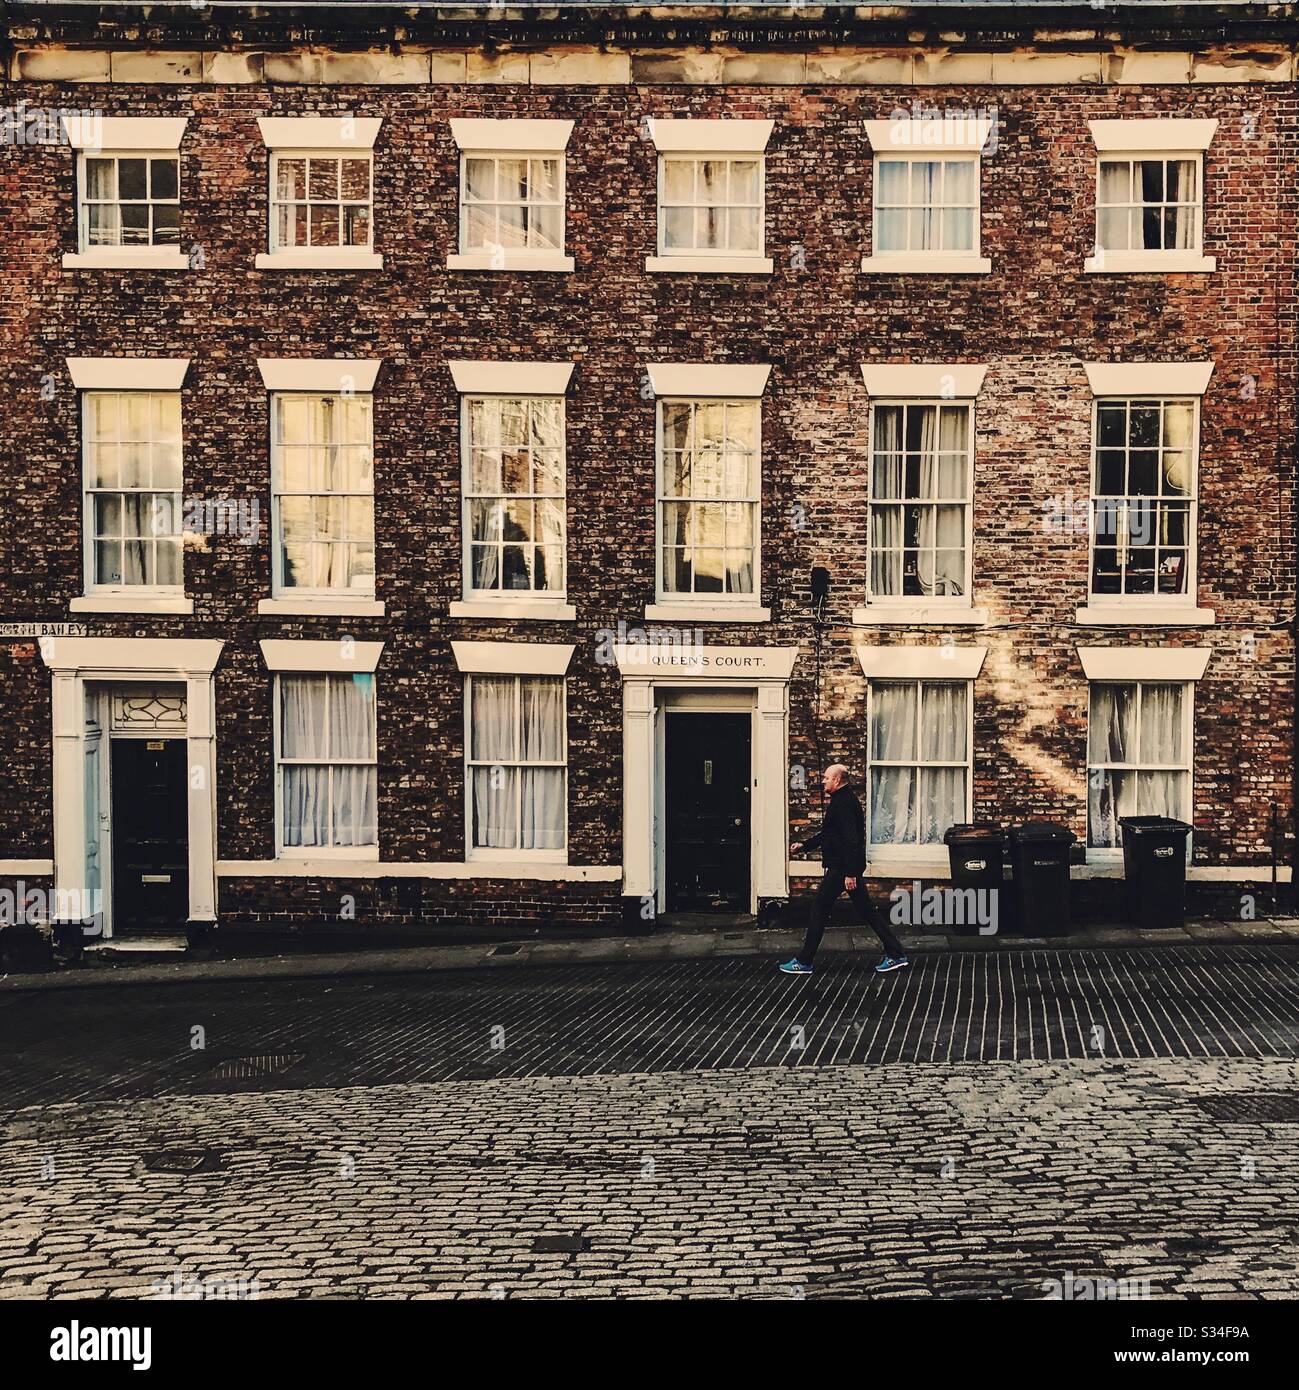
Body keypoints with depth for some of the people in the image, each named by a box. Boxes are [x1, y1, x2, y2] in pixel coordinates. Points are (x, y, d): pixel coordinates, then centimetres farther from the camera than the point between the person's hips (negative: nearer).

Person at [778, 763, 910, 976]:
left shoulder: (843, 803, -17)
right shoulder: (841, 800, 16)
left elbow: (851, 839, -24)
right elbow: (827, 833, 28)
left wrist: (850, 873, -26)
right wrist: (805, 846, 28)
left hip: (841, 868, -10)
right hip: (847, 867, 10)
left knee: (820, 909, -2)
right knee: (867, 910, 11)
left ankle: (804, 962, 4)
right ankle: (896, 954, 11)